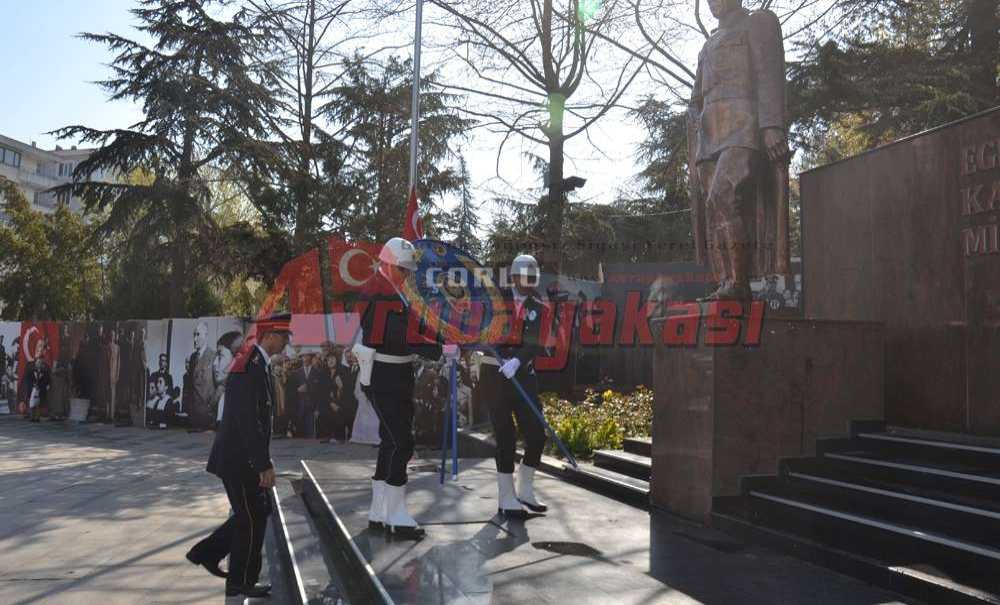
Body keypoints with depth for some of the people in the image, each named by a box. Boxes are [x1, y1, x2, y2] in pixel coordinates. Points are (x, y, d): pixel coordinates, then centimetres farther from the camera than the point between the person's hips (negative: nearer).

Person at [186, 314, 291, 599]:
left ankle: (206, 552, 25)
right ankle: (241, 581, 17)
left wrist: (263, 459, 20)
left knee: (260, 510, 17)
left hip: (242, 456, 10)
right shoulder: (249, 367, -21)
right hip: (238, 458, -10)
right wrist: (265, 465, -23)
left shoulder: (257, 363, 11)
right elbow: (248, 422, -26)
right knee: (252, 518, 3)